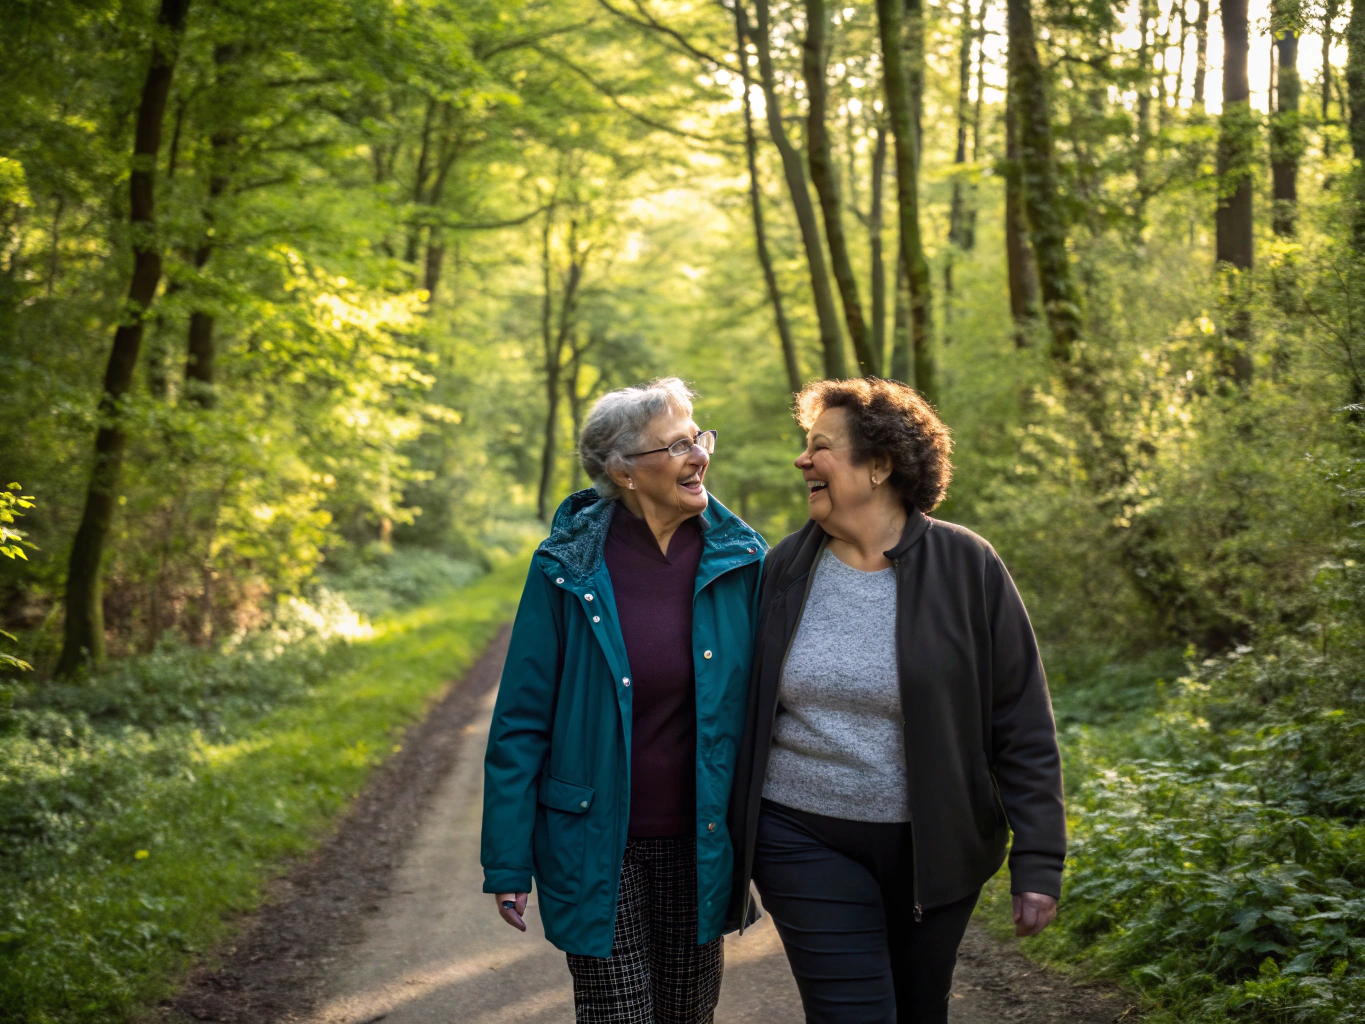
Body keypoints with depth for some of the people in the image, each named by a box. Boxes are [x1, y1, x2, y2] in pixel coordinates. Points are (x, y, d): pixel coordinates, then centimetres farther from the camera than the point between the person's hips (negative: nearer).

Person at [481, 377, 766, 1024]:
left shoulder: (741, 560, -3)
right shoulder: (567, 570, -10)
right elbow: (521, 721, -5)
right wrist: (507, 863, -6)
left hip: (699, 845, 3)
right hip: (597, 847, -2)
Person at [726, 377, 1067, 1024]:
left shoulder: (966, 567, -8)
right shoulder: (784, 570, -1)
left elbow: (1023, 725, -6)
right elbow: (745, 711, 8)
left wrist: (1037, 863, -9)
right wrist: (727, 845, 9)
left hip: (933, 847, 0)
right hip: (807, 843, 0)